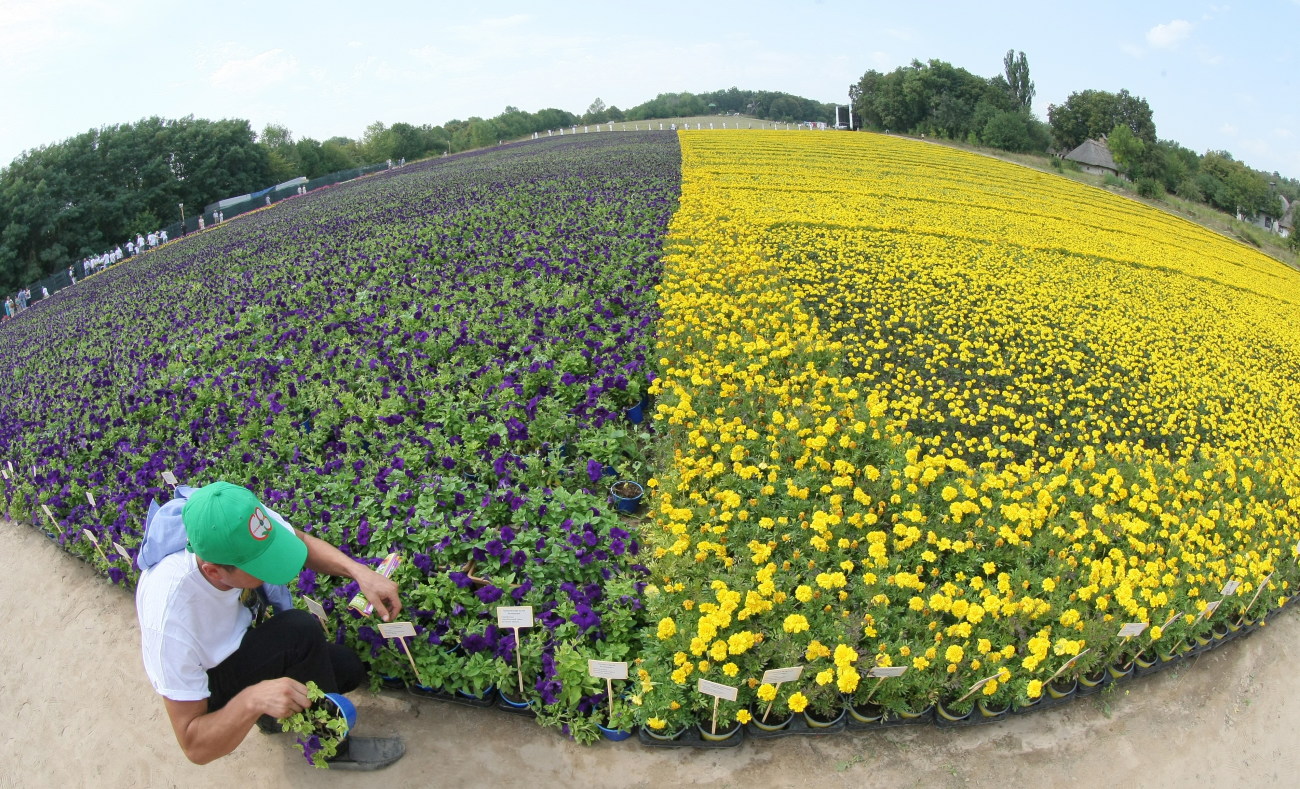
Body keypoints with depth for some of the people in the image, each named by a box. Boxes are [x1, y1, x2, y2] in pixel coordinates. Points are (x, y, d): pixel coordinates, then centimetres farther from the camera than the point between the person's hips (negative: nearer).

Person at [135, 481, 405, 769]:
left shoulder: (238, 522, -30)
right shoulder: (170, 618, -41)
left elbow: (301, 542, -6)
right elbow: (196, 748, -30)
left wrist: (359, 571, -24)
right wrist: (252, 701, -48)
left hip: (246, 636, 6)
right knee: (300, 631, -30)